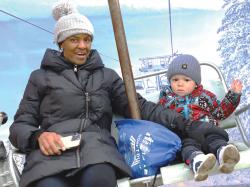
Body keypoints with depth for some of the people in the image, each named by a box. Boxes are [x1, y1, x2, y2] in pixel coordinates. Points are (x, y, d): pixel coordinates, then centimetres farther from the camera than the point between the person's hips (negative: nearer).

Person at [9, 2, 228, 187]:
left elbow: (140, 106, 16)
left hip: (96, 148, 1)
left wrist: (187, 125, 2)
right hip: (52, 153, -1)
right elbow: (20, 125, 16)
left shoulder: (106, 75, 24)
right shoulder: (40, 76, 19)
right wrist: (38, 136, -10)